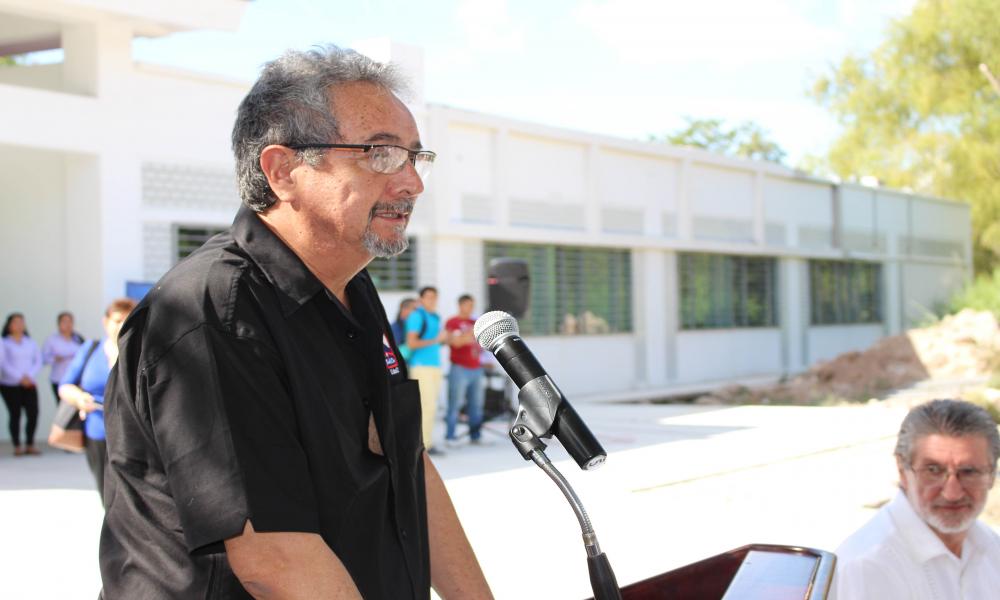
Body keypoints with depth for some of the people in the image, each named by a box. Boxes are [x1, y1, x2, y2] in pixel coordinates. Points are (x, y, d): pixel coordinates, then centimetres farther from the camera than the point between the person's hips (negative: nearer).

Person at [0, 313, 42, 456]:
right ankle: (17, 446, 3)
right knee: (15, 414, -5)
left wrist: (30, 376, -7)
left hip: (29, 384, 3)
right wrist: (20, 378, -14)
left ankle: (30, 445, 2)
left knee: (33, 413, -8)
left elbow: (38, 361, 9)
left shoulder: (31, 343, 15)